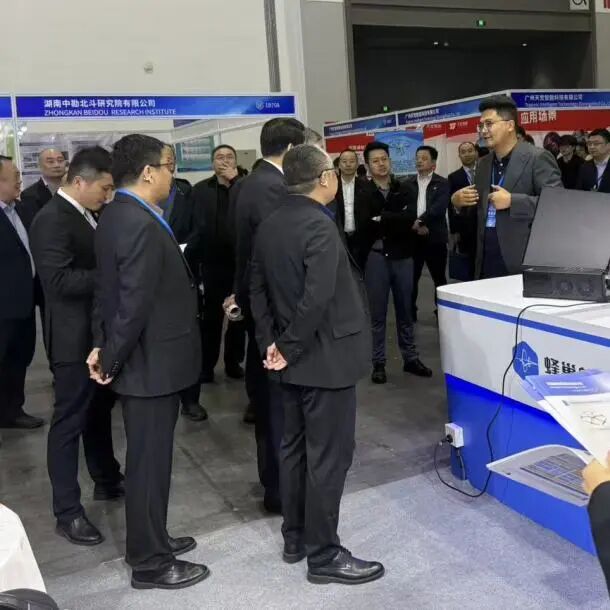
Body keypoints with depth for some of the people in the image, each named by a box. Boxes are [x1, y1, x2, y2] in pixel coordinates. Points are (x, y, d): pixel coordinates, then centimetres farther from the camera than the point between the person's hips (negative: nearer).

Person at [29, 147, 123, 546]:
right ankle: (68, 512, 13)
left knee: (99, 409, 21)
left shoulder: (87, 214, 9)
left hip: (99, 332, 9)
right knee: (69, 420, 1)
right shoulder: (52, 220, -19)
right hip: (74, 338, -9)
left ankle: (107, 480, 39)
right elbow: (60, 280, -28)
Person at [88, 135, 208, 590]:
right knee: (150, 461, 4)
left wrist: (104, 346, 10)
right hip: (151, 363, -10)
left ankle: (150, 541, 36)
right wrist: (112, 360, -13)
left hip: (145, 359, 10)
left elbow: (110, 291, 11)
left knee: (149, 458, 20)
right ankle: (150, 563, 19)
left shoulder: (117, 215, 9)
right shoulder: (141, 225, -24)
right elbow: (134, 304, -25)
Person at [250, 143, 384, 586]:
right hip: (326, 357, -9)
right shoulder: (319, 225, -20)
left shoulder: (269, 226, 7)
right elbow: (317, 299, -27)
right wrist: (290, 348, -15)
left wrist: (272, 342, 5)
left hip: (294, 358, 9)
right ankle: (324, 556, 13)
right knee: (328, 456, 1)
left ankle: (295, 538, 30)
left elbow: (257, 288, 9)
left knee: (295, 448, 17)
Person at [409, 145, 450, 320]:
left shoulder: (442, 183, 1)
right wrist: (415, 226, -15)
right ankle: (410, 312, 19)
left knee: (439, 277, 6)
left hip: (435, 237, -2)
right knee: (411, 277, 7)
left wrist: (420, 220, -23)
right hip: (412, 237, 2)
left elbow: (439, 207, -13)